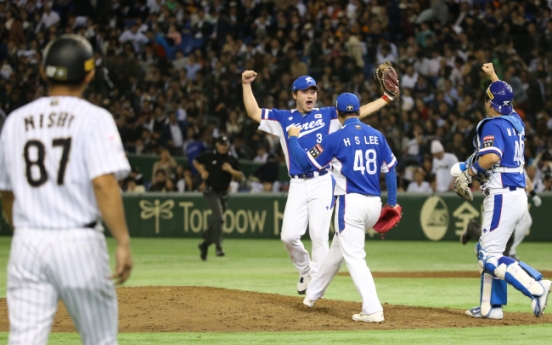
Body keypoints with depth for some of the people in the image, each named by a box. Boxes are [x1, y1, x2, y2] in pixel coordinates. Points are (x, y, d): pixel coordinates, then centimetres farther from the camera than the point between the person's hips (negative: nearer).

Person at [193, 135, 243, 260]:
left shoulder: (232, 160, 4)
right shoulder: (208, 156, -1)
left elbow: (240, 176, 3)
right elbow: (195, 161, 16)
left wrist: (231, 170, -14)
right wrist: (202, 172, 2)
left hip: (223, 193, 4)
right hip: (211, 191, -4)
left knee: (215, 221, 11)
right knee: (219, 218, -20)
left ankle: (205, 244, 31)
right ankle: (218, 247, -24)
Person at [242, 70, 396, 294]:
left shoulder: (327, 115, 9)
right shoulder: (284, 118, 12)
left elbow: (358, 112, 8)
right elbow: (253, 113, 9)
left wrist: (387, 98, 2)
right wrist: (246, 85, 0)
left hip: (322, 183, -2)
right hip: (297, 185, 2)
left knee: (319, 234, -7)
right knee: (289, 235, -5)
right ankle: (305, 270, 21)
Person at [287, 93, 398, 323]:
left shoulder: (337, 138, -6)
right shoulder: (376, 136, 8)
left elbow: (306, 163, -1)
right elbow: (390, 168, 8)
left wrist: (293, 139, 14)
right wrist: (392, 202, 15)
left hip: (350, 201, -6)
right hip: (374, 204, 6)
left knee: (354, 256, -7)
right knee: (337, 249, 23)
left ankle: (372, 310, -20)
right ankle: (313, 294, 37)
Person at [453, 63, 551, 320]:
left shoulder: (492, 125, -12)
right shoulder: (515, 121, 13)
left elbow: (492, 156, -28)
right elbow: (504, 98, 36)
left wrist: (468, 172, -16)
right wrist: (493, 76, 45)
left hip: (502, 197, -9)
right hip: (518, 195, 9)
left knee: (491, 257, -11)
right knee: (486, 250, 18)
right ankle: (491, 306, 20)